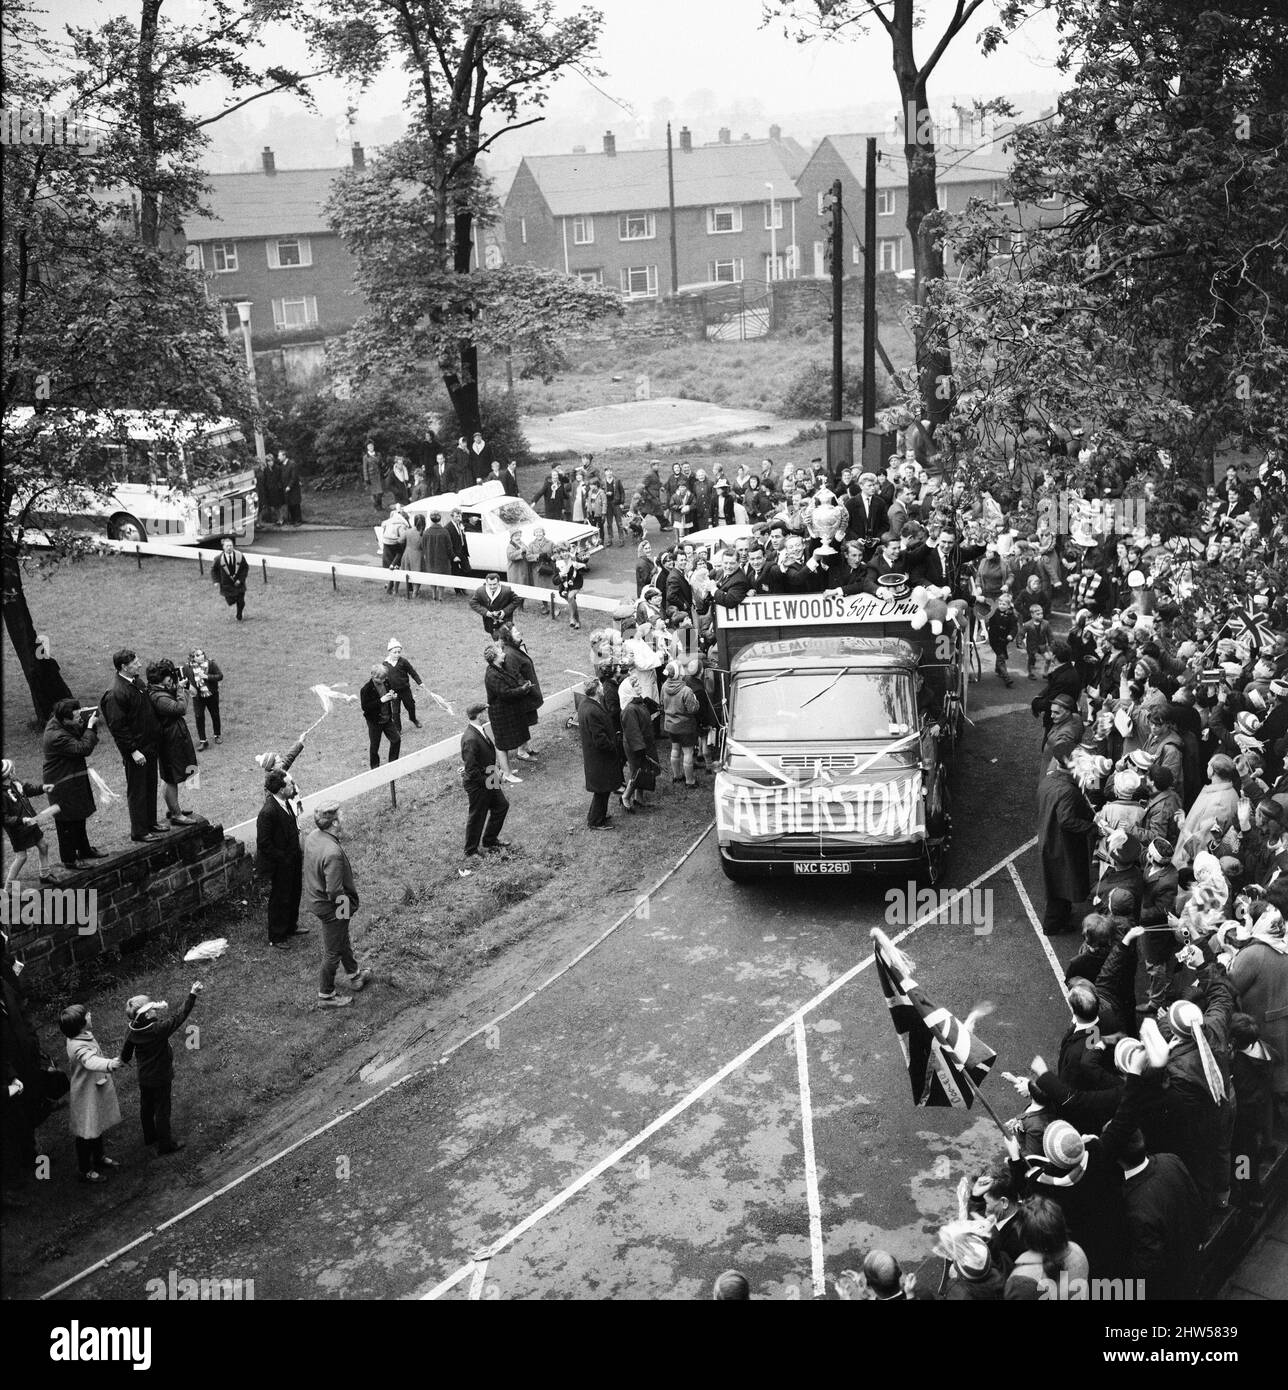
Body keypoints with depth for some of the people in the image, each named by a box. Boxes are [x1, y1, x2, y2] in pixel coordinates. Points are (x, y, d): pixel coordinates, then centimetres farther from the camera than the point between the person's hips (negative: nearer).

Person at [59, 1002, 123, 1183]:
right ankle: (85, 1171, 29)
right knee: (87, 1134, 10)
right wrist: (109, 1064, -74)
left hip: (96, 1090, 9)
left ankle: (99, 1157, 49)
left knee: (98, 1127, 28)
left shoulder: (83, 1035, -6)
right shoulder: (78, 1047, -36)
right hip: (86, 1095, -9)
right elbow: (91, 1062, -57)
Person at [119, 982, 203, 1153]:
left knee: (146, 1107, 25)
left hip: (143, 1078, 6)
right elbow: (180, 1017, -30)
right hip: (160, 1078, -6)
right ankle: (165, 1144, 26)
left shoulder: (131, 1030, -14)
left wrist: (123, 1062, 24)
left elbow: (125, 1052, 1)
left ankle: (149, 1135, 47)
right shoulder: (159, 1029, -34)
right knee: (162, 1110, 11)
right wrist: (192, 995, -28)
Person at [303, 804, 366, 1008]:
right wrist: (348, 907, -13)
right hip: (332, 909, -9)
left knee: (343, 940, 29)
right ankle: (326, 996, 29)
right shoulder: (332, 853, -36)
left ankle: (354, 976, 50)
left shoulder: (313, 836, -8)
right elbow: (335, 892, -32)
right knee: (333, 953, 11)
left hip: (316, 899, 9)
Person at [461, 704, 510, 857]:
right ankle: (471, 852, 26)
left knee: (502, 806, 20)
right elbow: (471, 769, -27)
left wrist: (495, 769, 8)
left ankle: (490, 840, 39)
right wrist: (488, 781, -20)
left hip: (487, 779, 9)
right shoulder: (470, 739, -30)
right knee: (477, 816, 7)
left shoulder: (479, 730, 1)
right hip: (477, 784, -9)